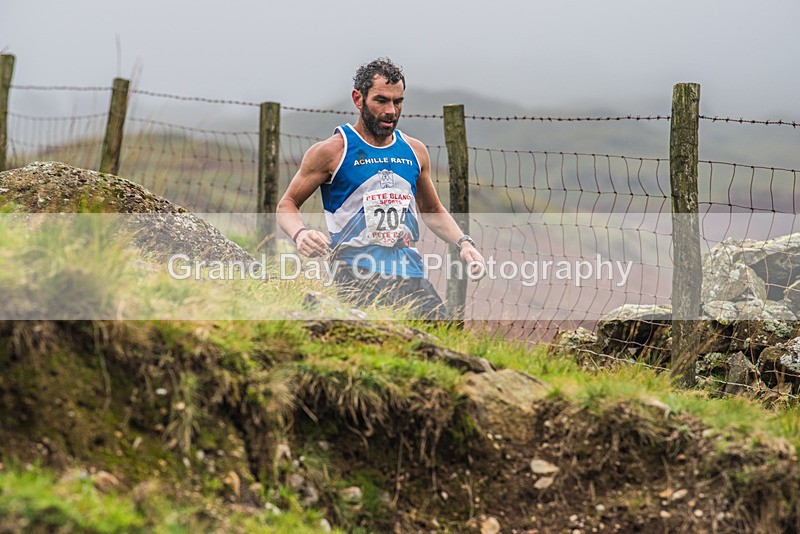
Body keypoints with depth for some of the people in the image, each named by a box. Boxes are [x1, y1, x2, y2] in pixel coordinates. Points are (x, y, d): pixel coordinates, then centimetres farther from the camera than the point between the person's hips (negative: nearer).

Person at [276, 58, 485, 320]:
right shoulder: (332, 151, 1)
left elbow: (433, 210, 30)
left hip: (411, 276, 5)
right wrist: (300, 234, -15)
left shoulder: (414, 151, 16)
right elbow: (287, 205, 7)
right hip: (356, 276, -5)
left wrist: (463, 242, 13)